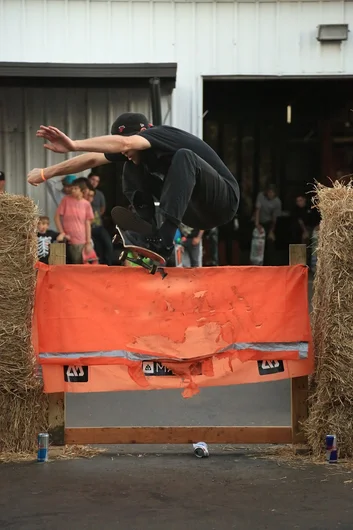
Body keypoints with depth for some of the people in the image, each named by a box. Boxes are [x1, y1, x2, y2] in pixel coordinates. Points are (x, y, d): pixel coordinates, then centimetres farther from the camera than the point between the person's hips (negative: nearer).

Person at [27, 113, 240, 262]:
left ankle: (165, 238, -38)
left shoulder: (164, 133, -22)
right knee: (132, 169, 0)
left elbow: (124, 142, -40)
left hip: (223, 202, -8)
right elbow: (93, 159, -2)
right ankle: (146, 237, -9)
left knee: (184, 157, -34)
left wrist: (73, 144, -49)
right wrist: (46, 173, -5)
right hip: (195, 212, 8)